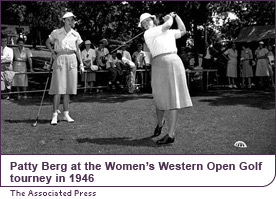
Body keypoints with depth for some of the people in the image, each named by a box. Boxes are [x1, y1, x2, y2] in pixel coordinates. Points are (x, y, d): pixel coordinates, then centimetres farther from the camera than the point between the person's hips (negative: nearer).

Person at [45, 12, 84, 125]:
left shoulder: (76, 34, 9)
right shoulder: (56, 32, 1)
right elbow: (48, 42, 15)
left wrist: (81, 64, 11)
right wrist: (53, 53, 3)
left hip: (72, 60, 3)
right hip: (60, 59, -3)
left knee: (68, 89, 6)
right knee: (58, 89, -8)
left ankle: (66, 114, 14)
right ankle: (55, 115, -4)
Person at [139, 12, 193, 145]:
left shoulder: (169, 32, 23)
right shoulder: (147, 34, 6)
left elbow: (182, 31, 37)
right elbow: (167, 25, 1)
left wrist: (175, 16, 33)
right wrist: (169, 18, 21)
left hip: (173, 62, 1)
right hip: (158, 65, -1)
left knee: (173, 98, -7)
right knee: (160, 99, 6)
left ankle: (171, 134, -8)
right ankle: (160, 122, 37)